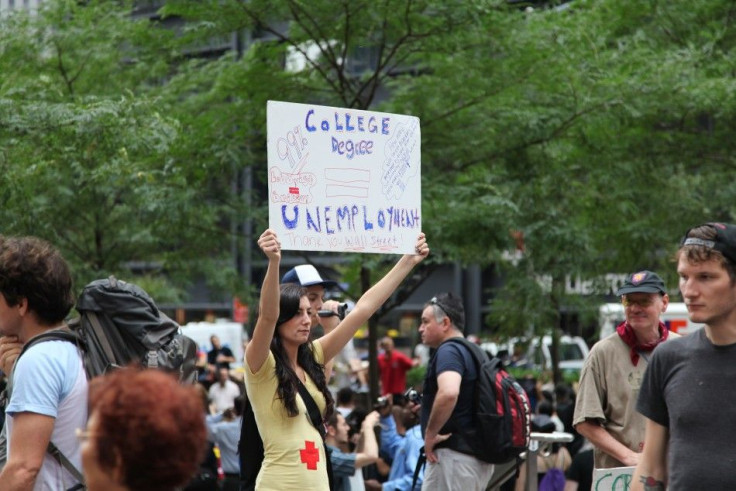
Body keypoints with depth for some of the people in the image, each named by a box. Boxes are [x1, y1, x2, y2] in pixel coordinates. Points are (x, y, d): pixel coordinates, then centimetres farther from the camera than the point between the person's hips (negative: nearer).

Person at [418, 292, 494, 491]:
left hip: (453, 456, -10)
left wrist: (430, 434, -22)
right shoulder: (472, 352, 17)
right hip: (478, 456, 10)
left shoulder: (448, 351, -13)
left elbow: (448, 393, -33)